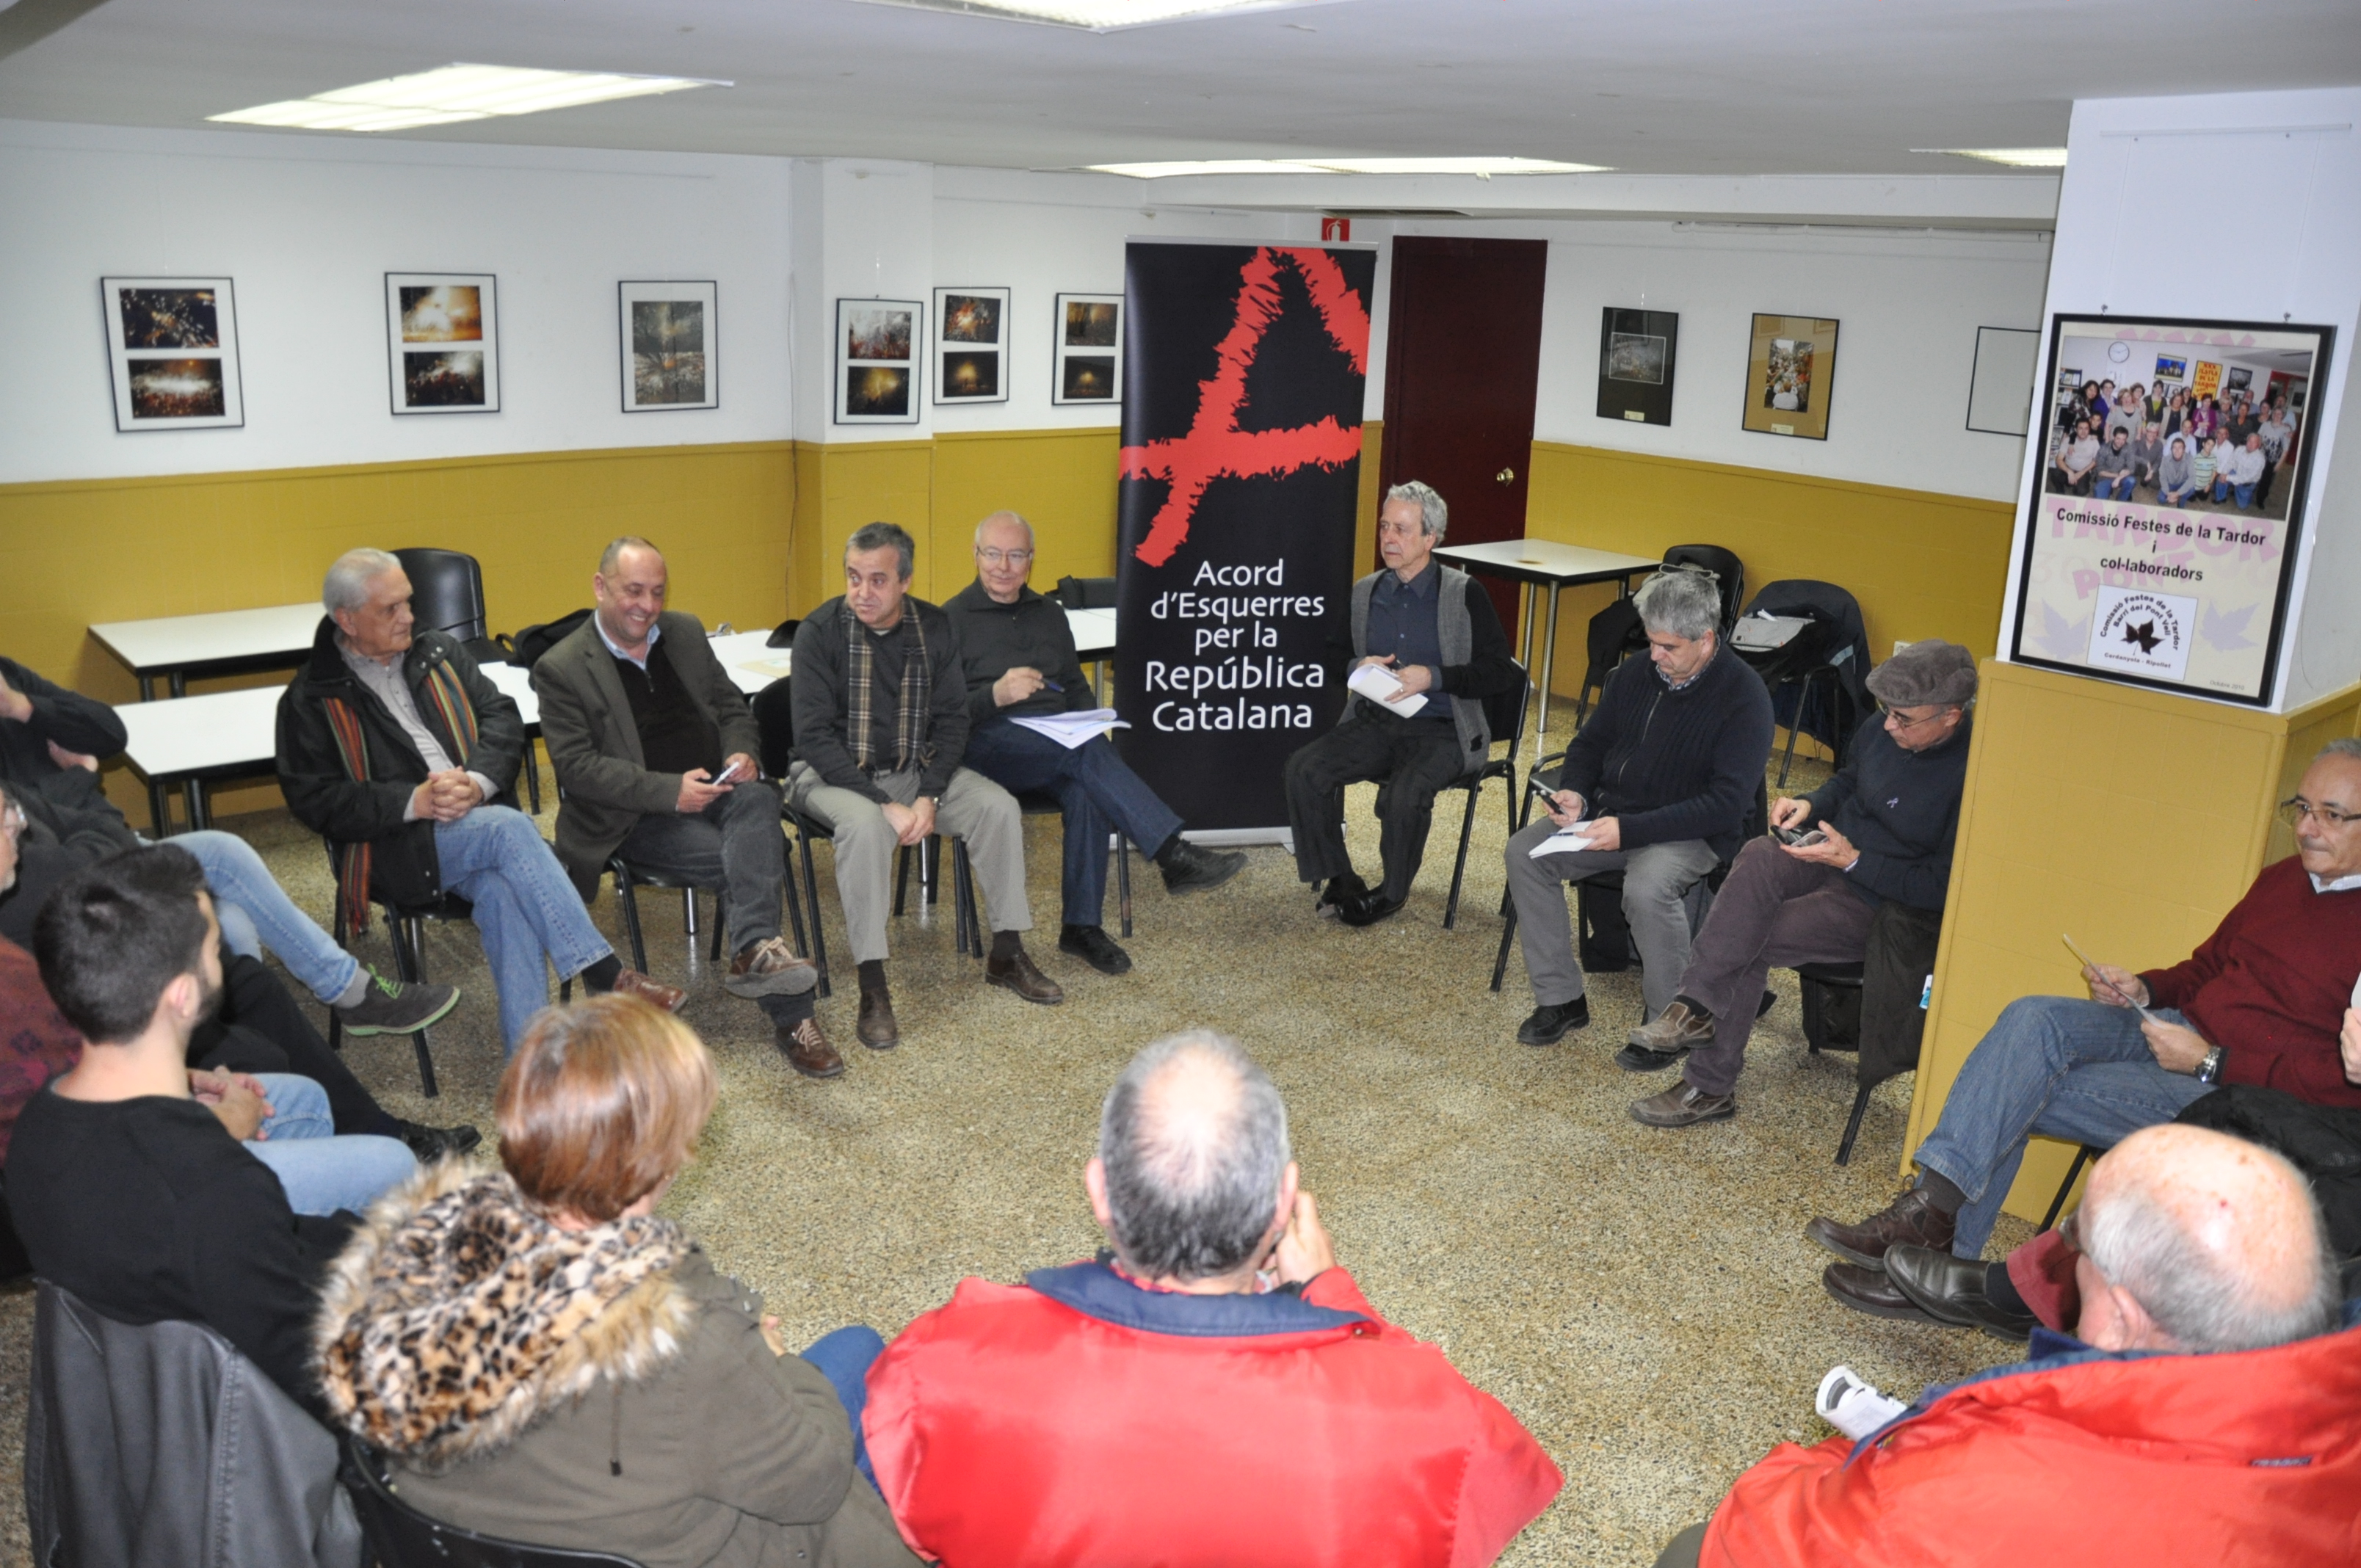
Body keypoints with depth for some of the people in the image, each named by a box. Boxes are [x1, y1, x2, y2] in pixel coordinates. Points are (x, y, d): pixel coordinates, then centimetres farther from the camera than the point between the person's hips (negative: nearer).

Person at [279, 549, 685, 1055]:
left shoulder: (439, 654, 17)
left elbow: (502, 717, 8)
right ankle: (606, 977, -31)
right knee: (508, 828, -32)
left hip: (480, 824, 3)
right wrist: (414, 802, -17)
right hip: (399, 849, -3)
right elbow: (314, 799, -5)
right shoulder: (311, 699, 4)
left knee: (503, 889, -31)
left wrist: (477, 782, -12)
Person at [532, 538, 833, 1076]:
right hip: (635, 818, -4)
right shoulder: (561, 668, -3)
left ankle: (754, 952, -46)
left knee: (757, 800, -33)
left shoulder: (686, 632, 14)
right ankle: (791, 1016, -31)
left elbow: (732, 707, 20)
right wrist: (670, 790, -22)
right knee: (746, 861, -30)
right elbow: (576, 765, -11)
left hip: (716, 789, 4)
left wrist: (741, 752, -6)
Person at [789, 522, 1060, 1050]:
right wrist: (886, 804, -25)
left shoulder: (934, 628, -3)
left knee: (999, 806, -15)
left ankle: (1006, 956, -1)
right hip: (834, 774, -4)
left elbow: (952, 721, 0)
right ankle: (872, 989, -28)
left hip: (916, 769, 4)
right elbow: (814, 736, -18)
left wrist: (929, 797, -16)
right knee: (865, 824, -36)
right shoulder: (821, 631, -14)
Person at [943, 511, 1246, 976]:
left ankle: (1082, 926, -26)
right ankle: (1173, 854, -38)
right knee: (1086, 751, -34)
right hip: (986, 746, -4)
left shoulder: (1048, 613, 21)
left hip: (1058, 746, 5)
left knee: (1087, 789, -32)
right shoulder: (953, 619, 4)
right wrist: (995, 696, -23)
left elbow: (1076, 687, 25)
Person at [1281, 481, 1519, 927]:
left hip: (1440, 731, -4)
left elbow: (1501, 673, -6)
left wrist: (1433, 677, -18)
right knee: (1303, 768, -20)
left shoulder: (1464, 594, -3)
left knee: (1405, 794, -33)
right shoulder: (1364, 592, 10)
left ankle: (1391, 893, -5)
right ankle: (1338, 880, -5)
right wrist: (1356, 667, -3)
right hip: (1373, 722, 5)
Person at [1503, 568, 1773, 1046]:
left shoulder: (1743, 696, -14)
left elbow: (1727, 803, -20)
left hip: (1693, 833, -6)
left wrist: (1629, 830, -26)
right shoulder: (1636, 672, 5)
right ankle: (1560, 999, -3)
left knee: (1647, 888, -36)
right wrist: (1573, 793, -7)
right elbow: (1590, 743, 17)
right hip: (1609, 810, 6)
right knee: (1524, 852, -14)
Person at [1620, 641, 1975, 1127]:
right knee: (1759, 857, -28)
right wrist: (1810, 805, 0)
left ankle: (1709, 1088, -9)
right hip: (1833, 857, 6)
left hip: (1884, 905, -6)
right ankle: (1696, 1008, -29)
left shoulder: (1971, 774, -22)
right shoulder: (1880, 728, -1)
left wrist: (1853, 861, -23)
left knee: (1748, 941, -22)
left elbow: (1941, 890, -19)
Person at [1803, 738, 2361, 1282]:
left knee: (2018, 1093, -21)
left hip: (2239, 1091, -7)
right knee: (2033, 1017, -20)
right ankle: (1935, 1204, -20)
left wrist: (2210, 1063, -19)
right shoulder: (2283, 879, 12)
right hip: (2183, 1029, 7)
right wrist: (2144, 990, 4)